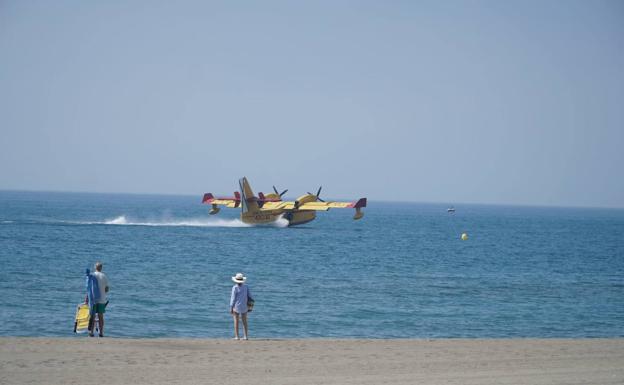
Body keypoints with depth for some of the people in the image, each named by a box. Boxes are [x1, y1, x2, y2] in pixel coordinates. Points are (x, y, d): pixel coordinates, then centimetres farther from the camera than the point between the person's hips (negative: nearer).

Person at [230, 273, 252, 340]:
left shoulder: (235, 287, -12)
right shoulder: (246, 287, 0)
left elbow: (233, 298, -12)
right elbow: (249, 297, 2)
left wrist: (231, 308, -7)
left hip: (236, 307, -4)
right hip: (244, 307, 4)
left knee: (236, 322, 4)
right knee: (244, 322, 11)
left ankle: (237, 336, 1)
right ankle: (246, 336, 8)